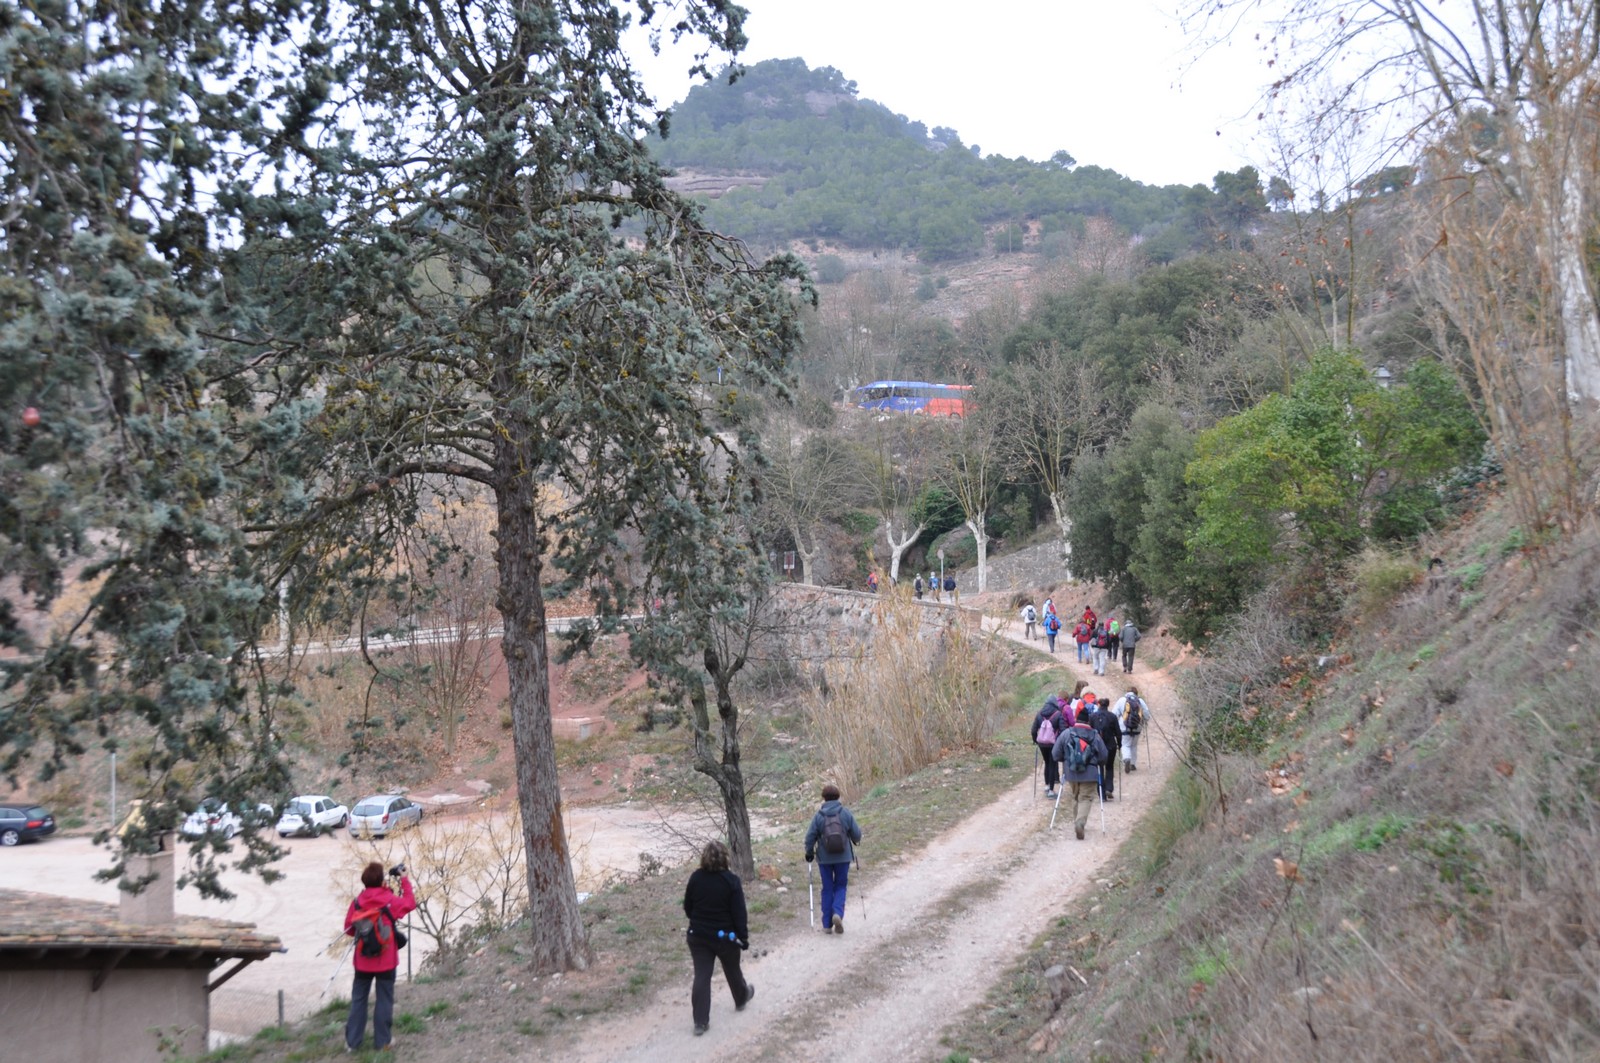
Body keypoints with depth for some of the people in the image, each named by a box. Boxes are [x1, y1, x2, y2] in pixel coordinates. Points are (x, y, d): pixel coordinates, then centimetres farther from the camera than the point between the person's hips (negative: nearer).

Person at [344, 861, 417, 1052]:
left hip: (363, 960, 3)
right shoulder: (389, 899, -12)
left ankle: (352, 1041, 13)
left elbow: (349, 928, 2)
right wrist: (404, 880, 9)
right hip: (386, 960, -2)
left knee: (358, 999, 12)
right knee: (384, 999, 7)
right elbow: (410, 903, 4)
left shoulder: (357, 902, -4)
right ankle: (381, 1041, 10)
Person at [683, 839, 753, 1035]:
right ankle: (741, 999, 47)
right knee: (732, 970, 22)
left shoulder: (696, 877, -7)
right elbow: (739, 912, -15)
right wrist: (743, 937, -5)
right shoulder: (731, 880, -17)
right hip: (725, 936, -2)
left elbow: (687, 907, 4)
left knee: (701, 976, 3)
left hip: (698, 935, 2)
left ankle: (700, 1021, 2)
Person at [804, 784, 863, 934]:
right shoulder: (845, 813, -6)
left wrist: (809, 853, 11)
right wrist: (855, 841, 22)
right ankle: (837, 913, -12)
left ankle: (827, 924, 12)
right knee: (840, 886, 13)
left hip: (824, 858, 0)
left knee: (827, 889, 11)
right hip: (843, 857, 0)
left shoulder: (818, 816, -8)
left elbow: (810, 837, -6)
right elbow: (856, 833, -2)